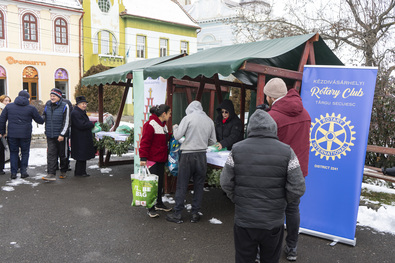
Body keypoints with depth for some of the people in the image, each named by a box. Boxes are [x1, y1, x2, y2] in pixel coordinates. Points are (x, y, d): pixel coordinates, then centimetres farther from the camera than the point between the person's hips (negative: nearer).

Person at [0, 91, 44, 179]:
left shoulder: (9, 106, 5)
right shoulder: (31, 108, -2)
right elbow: (40, 120, 3)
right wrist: (44, 119, 26)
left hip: (12, 134, 2)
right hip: (25, 135, -1)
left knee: (13, 152, 11)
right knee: (25, 152, 12)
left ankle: (13, 173, 9)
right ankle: (23, 171, 8)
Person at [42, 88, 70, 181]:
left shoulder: (64, 106, -7)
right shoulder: (47, 105, 7)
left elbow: (66, 122, -9)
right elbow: (45, 118, 20)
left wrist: (62, 134, -14)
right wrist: (46, 131, 19)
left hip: (60, 135, -3)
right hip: (50, 135, 4)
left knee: (62, 154, 9)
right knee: (51, 154, -3)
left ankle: (63, 172, 26)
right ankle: (51, 174, -3)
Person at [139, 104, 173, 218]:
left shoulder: (163, 125, 15)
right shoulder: (150, 125, -15)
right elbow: (145, 142, -17)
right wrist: (143, 158, -20)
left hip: (161, 159, 9)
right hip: (152, 159, -9)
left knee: (160, 182, 16)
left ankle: (159, 203, 31)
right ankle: (151, 208, 8)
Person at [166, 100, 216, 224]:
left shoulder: (188, 118, -5)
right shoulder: (209, 121, 7)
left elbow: (177, 136, -8)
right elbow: (212, 141, 11)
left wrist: (175, 127, 11)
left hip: (188, 155, -4)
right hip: (202, 156, 4)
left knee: (181, 186, 4)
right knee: (199, 186, 12)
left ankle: (177, 214, 10)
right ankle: (195, 214, 18)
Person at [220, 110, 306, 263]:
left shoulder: (237, 150, -6)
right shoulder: (287, 152, -8)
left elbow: (226, 183, -3)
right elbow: (297, 189, -9)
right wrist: (281, 202, 8)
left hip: (244, 222, 0)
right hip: (274, 223, 0)